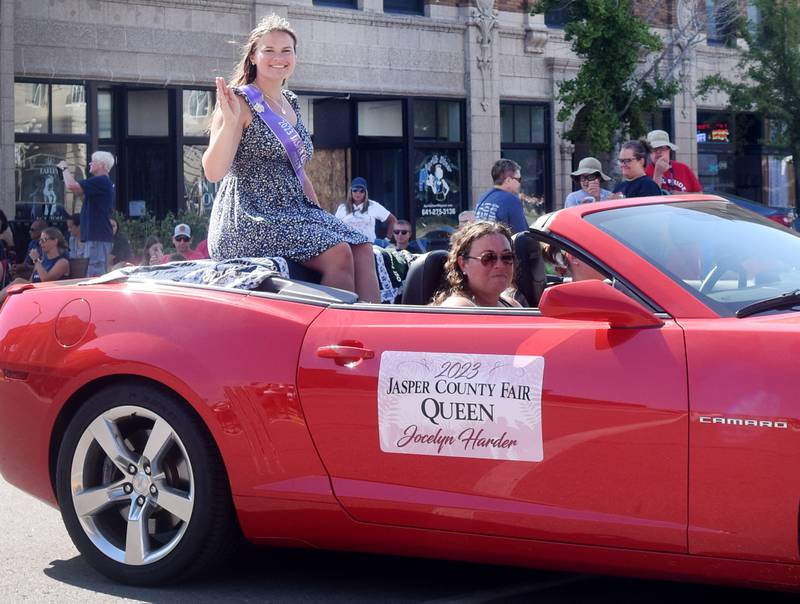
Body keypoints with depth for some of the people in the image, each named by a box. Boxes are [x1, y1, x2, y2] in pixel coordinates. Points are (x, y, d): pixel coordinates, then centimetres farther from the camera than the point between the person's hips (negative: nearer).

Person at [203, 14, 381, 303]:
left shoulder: (291, 103, 18)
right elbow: (213, 172, -15)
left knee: (362, 247, -13)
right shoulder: (241, 102, -5)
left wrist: (322, 217, 14)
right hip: (247, 221, -8)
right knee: (337, 252, -25)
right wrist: (230, 122, -27)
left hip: (293, 211, 8)